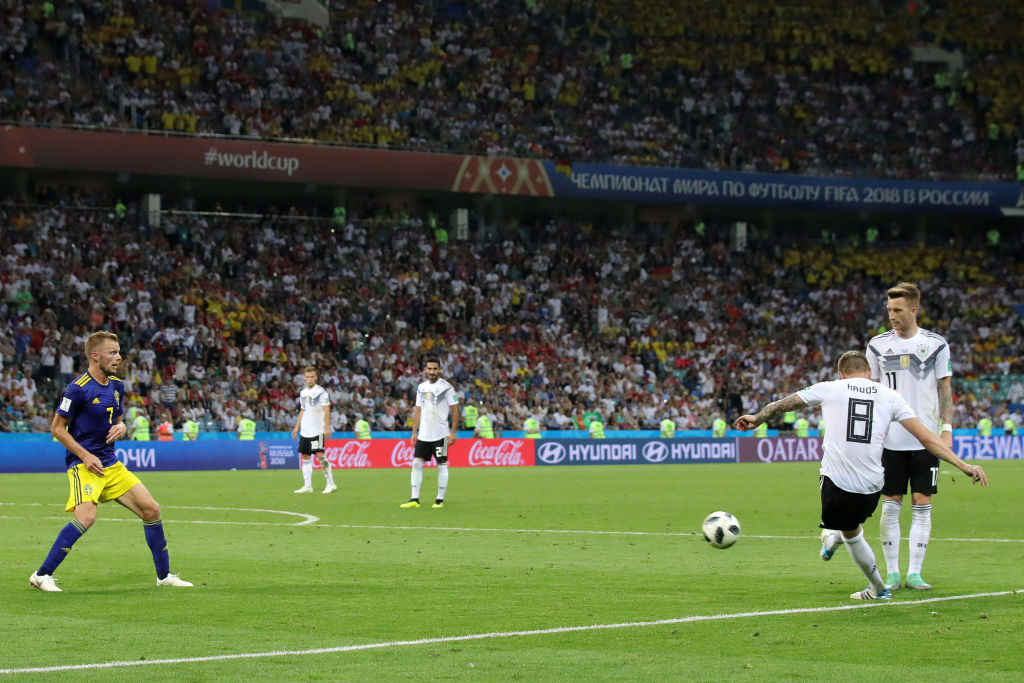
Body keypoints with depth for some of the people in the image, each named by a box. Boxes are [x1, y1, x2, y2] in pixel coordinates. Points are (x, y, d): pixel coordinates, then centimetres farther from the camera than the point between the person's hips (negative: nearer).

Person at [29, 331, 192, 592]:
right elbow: (57, 428, -8)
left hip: (111, 464, 8)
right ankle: (41, 575, -19)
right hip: (83, 465, -8)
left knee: (151, 509, 2)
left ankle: (164, 575, 15)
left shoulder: (117, 386, 11)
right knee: (86, 517, -28)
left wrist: (121, 427, -2)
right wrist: (85, 456, -16)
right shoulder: (78, 389, -12)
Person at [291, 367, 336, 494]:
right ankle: (307, 486, 9)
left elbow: (326, 411, -13)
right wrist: (297, 427, 20)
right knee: (305, 456, 5)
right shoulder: (303, 393, 14)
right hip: (305, 430, 7)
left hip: (318, 430, -7)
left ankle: (331, 484, -10)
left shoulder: (321, 392, -7)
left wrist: (326, 428, -22)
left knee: (320, 455, -15)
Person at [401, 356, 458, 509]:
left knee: (442, 465, -1)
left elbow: (455, 411, -5)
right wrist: (414, 432, 12)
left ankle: (440, 500, 6)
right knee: (417, 463, -1)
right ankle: (414, 499, 0)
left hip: (440, 434, -5)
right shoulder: (421, 388, 11)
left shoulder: (446, 387, -6)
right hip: (424, 434, 5)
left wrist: (453, 433, -9)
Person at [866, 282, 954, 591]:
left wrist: (947, 428, -1)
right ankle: (892, 573, 6)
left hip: (926, 439, -1)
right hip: (890, 438, 1)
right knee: (890, 505, 0)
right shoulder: (877, 345, 5)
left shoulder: (936, 344, 2)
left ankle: (914, 572, 5)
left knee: (922, 505, 0)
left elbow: (945, 389, 7)